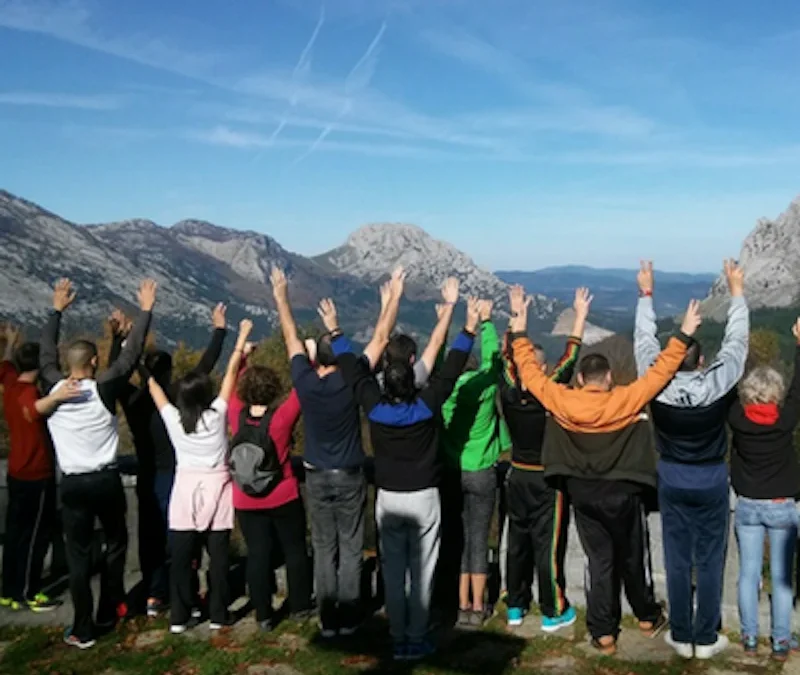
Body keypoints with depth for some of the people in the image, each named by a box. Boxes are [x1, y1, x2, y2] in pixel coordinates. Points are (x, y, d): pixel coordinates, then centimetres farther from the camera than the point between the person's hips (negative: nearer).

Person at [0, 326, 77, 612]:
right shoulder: (28, 392, -22)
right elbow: (32, 410, -48)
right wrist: (55, 397, -67)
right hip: (36, 476, -9)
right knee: (35, 535, 1)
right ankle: (28, 594, 8)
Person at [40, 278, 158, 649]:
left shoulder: (53, 389, -4)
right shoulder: (103, 389, -11)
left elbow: (45, 355, 14)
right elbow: (131, 355, -9)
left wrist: (57, 310, 22)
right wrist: (146, 310, -3)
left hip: (72, 484, 2)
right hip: (106, 480, -1)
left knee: (78, 555, 6)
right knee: (115, 542, 20)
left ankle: (83, 629, 8)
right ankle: (109, 610, 28)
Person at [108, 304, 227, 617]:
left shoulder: (134, 398, -6)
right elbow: (205, 367, -9)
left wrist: (118, 337, 6)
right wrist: (219, 330, -2)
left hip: (148, 479, 3)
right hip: (178, 477, -3)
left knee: (150, 536, 10)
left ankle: (154, 597, 15)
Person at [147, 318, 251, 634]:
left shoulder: (173, 418, -6)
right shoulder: (217, 414, -9)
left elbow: (152, 384, 6)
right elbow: (231, 372, -3)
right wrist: (242, 337, 4)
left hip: (186, 489, 1)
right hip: (216, 488, -1)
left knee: (181, 558, 6)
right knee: (218, 555, 5)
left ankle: (179, 617, 10)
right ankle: (217, 615, 12)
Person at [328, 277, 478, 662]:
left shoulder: (374, 407, -11)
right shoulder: (426, 406, -15)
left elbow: (352, 369, -1)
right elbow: (451, 368, -13)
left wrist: (335, 332, 9)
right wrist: (469, 328, -10)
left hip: (388, 499, 2)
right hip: (423, 498, -2)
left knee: (392, 572, 10)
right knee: (421, 572, 7)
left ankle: (398, 640, 15)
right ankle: (416, 641, 12)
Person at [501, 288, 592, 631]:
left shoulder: (508, 394, -10)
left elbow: (508, 356, 3)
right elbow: (570, 357, -15)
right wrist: (581, 316, -8)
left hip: (517, 477, 5)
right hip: (547, 480, -5)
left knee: (518, 542, 14)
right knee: (548, 545, 3)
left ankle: (515, 607, 25)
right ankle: (553, 612, 14)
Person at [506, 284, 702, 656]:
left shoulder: (561, 401, -14)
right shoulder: (626, 400, -18)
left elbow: (529, 370, -6)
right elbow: (660, 371, -14)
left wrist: (519, 326, 0)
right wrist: (684, 334, -7)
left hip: (583, 493, 2)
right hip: (622, 492, -1)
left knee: (599, 561, 12)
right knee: (633, 558, 17)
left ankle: (603, 633, 14)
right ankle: (647, 617, 36)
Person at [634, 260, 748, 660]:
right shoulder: (717, 383, -19)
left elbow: (644, 339, -3)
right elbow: (736, 340, -7)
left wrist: (646, 293, 7)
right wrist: (737, 290, 3)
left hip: (671, 478, 2)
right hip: (711, 480, -1)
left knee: (677, 560, 9)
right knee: (710, 560, 8)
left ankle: (681, 637, 17)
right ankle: (706, 638, 16)